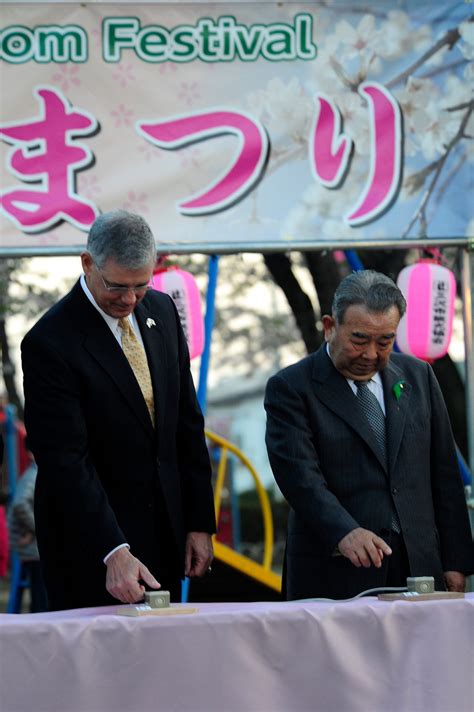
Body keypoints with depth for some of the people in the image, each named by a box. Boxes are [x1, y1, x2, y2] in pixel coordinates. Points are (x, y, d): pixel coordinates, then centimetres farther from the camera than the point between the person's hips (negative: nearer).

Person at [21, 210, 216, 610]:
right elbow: (65, 461, -22)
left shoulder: (161, 311, 5)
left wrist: (200, 522, 7)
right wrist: (114, 551, -30)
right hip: (88, 541, -6)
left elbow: (187, 423, 10)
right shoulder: (50, 342, -17)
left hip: (165, 532, 6)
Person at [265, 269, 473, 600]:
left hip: (419, 568, 4)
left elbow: (444, 474, 13)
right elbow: (299, 474, -15)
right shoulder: (290, 388, -2)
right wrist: (344, 532, -31)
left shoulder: (417, 376, 13)